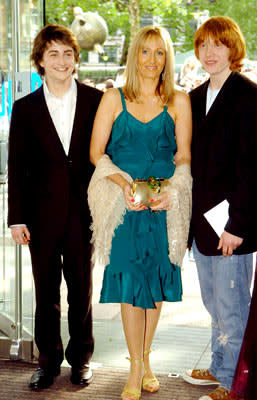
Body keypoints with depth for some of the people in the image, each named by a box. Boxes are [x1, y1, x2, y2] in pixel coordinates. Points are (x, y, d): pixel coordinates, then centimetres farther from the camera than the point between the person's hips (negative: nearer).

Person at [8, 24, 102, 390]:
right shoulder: (26, 108, 3)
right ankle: (48, 360, 25)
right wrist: (16, 218, -1)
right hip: (42, 215, 1)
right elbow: (16, 167, 3)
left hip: (83, 212, 0)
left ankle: (81, 359, 25)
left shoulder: (96, 102, 2)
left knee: (82, 289, 9)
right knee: (46, 292, 10)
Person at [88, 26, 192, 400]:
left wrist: (170, 191, -13)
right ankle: (136, 367, 4)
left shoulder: (179, 101, 7)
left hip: (164, 202, 1)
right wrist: (123, 183, -14)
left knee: (156, 279, 5)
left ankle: (145, 359, 20)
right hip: (123, 202, -1)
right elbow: (96, 151, 2)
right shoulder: (114, 98, 6)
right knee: (129, 281, -5)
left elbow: (184, 156, 5)